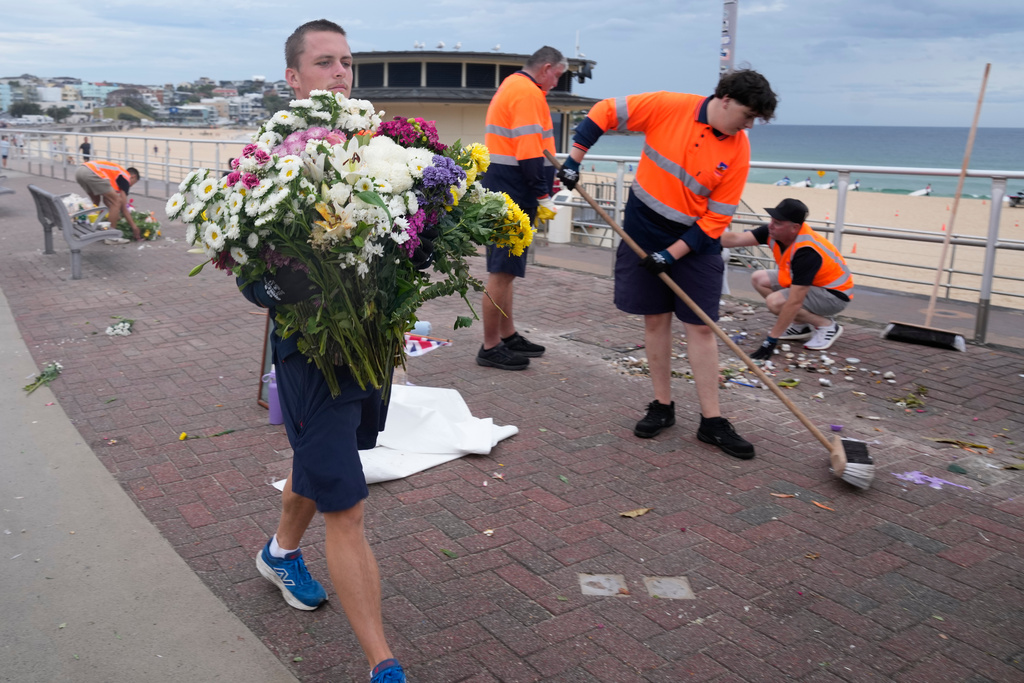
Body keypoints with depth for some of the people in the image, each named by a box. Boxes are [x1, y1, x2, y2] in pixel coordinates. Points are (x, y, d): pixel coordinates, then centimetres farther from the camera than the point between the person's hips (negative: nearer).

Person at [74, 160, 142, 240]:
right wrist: (134, 227, 11)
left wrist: (114, 215, 44)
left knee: (96, 201, 31)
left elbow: (106, 200, 38)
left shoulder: (115, 171, 34)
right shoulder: (125, 177, 12)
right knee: (117, 202, 2)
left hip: (79, 170, 9)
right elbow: (123, 207, 7)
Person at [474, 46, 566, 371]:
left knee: (505, 270, 16)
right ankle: (490, 348, -1)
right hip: (513, 194, -11)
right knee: (502, 272, -7)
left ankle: (508, 336, 27)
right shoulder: (529, 92, -12)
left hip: (501, 190, 11)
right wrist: (544, 197, -18)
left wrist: (544, 184, 18)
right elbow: (529, 151, -21)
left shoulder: (511, 86, 22)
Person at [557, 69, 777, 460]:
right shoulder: (669, 107, -13)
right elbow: (605, 113, -5)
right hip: (645, 229, 0)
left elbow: (718, 217, -10)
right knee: (655, 319, 6)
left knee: (701, 326, -2)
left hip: (695, 240, 0)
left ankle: (711, 421, 6)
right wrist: (574, 159, -6)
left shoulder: (738, 149, -9)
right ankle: (662, 406, 20)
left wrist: (672, 253, -17)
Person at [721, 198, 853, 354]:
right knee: (759, 279, 0)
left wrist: (772, 339, -33)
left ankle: (826, 325, -5)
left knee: (775, 301, -27)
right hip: (811, 283, 9)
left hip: (835, 294, -9)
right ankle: (801, 325, 7)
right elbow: (736, 239, -19)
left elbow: (795, 302, -36)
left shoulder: (806, 252, -36)